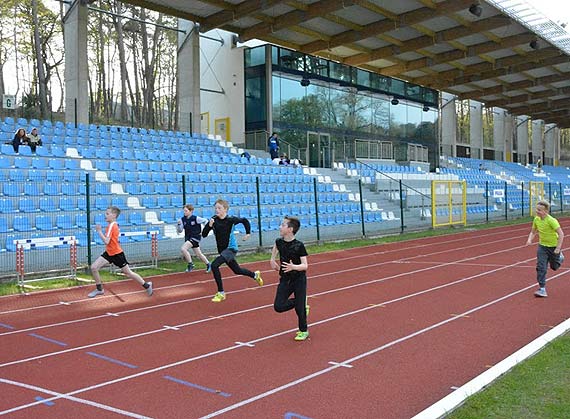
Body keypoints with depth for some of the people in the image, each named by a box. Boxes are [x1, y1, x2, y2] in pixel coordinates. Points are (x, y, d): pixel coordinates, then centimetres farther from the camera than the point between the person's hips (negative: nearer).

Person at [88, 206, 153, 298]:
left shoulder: (111, 226, -21)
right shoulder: (113, 225, 6)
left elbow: (106, 241, -28)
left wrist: (99, 231, -21)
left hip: (117, 254, -9)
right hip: (109, 253, 9)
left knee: (128, 273, 3)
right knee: (94, 267, -1)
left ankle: (147, 285, 19)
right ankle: (99, 289, 15)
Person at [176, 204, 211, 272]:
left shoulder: (196, 218, -14)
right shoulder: (183, 219, 0)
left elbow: (205, 221, -3)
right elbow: (180, 231, 2)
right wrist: (178, 224, -15)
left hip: (195, 237, -6)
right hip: (187, 238, 6)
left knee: (183, 249, -23)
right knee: (198, 254, 13)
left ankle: (190, 264, -8)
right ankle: (208, 264, 34)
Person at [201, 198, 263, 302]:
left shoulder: (230, 220, -14)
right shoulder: (214, 220, -7)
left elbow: (245, 220, 4)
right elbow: (204, 235, -11)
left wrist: (248, 233, 3)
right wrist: (209, 225, -25)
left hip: (231, 248, -6)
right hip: (222, 250, 6)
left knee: (214, 265, -24)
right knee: (237, 270, 21)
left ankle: (221, 293, -14)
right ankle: (255, 275, 49)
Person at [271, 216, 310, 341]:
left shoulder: (299, 245, -19)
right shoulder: (279, 242, -4)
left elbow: (305, 265, -18)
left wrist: (293, 267, -36)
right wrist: (273, 260, 15)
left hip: (299, 279, -5)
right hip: (285, 279, 5)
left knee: (299, 307, 0)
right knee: (278, 306, -5)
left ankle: (303, 331, 24)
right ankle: (302, 306, 21)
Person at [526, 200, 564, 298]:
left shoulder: (551, 220, -24)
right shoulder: (536, 219, -6)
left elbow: (561, 234, -22)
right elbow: (533, 232, 9)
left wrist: (558, 248, -24)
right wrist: (530, 239, -12)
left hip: (554, 246, -4)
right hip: (542, 246, 4)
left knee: (554, 267, 15)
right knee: (541, 267, -9)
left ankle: (559, 257, 49)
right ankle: (542, 289, -8)